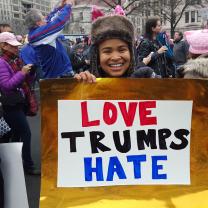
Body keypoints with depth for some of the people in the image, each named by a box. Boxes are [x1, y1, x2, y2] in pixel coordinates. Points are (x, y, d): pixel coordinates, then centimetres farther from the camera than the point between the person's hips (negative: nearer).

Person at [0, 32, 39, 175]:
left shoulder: (17, 60, 8)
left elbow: (26, 81, 14)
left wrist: (30, 73, -5)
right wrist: (21, 73, -24)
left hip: (20, 102, 8)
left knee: (17, 133, 16)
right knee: (26, 133, -7)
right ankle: (29, 166, 5)